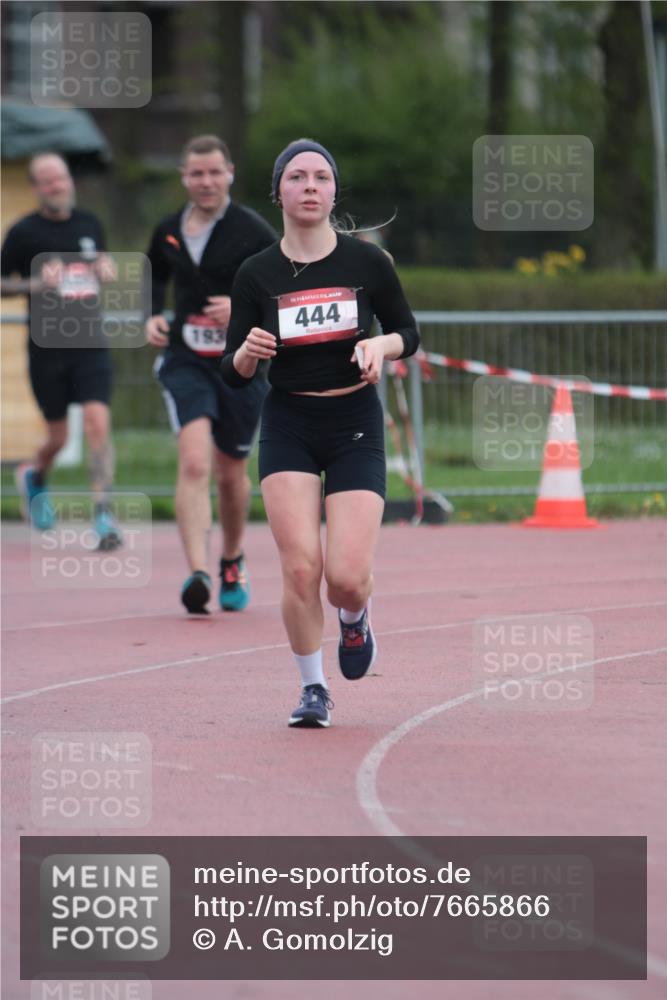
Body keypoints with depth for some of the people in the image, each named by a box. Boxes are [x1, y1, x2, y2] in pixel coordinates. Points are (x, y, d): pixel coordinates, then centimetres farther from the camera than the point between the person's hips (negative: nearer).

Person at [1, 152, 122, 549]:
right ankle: (35, 478, 41)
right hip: (47, 348, -2)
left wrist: (105, 267, 3)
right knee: (59, 437, 7)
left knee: (99, 424, -14)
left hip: (91, 343, 2)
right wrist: (37, 284, -15)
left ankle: (103, 513, -13)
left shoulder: (90, 223, 8)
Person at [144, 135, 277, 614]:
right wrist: (153, 316, 5)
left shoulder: (253, 231, -7)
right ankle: (198, 572, -27)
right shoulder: (168, 232, 4)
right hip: (186, 362, 1)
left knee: (231, 471, 13)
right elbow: (156, 277, 24)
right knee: (194, 462, -19)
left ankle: (233, 564, 38)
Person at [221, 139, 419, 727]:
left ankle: (355, 617, 27)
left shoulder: (367, 262, -3)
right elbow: (233, 374, 3)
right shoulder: (257, 275, -1)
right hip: (288, 427, 1)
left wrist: (381, 345, -12)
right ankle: (313, 689, 7)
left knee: (347, 578, -11)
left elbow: (409, 333, 10)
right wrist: (247, 353, -19)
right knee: (300, 568, -13)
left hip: (356, 422, 0)